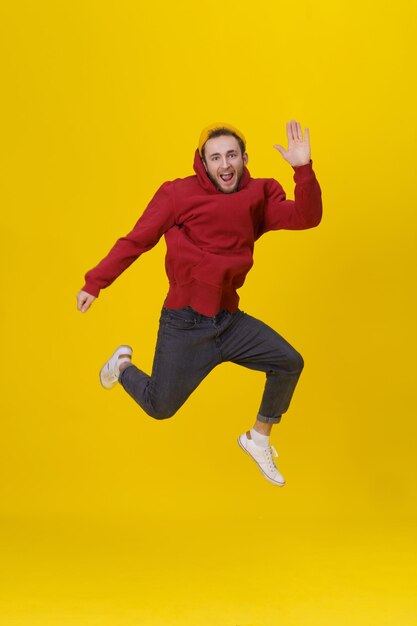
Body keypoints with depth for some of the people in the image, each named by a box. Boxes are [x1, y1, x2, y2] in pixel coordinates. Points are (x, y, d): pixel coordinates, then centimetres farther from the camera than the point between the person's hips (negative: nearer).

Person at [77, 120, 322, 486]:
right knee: (159, 406, 2)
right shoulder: (180, 194, -10)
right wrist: (94, 284, -7)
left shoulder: (259, 196, 1)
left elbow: (306, 217, -11)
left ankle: (259, 439, 18)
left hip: (229, 319, 4)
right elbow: (136, 241, -7)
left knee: (289, 363, -6)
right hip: (184, 324, -4)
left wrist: (304, 168, -24)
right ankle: (124, 366, 37)